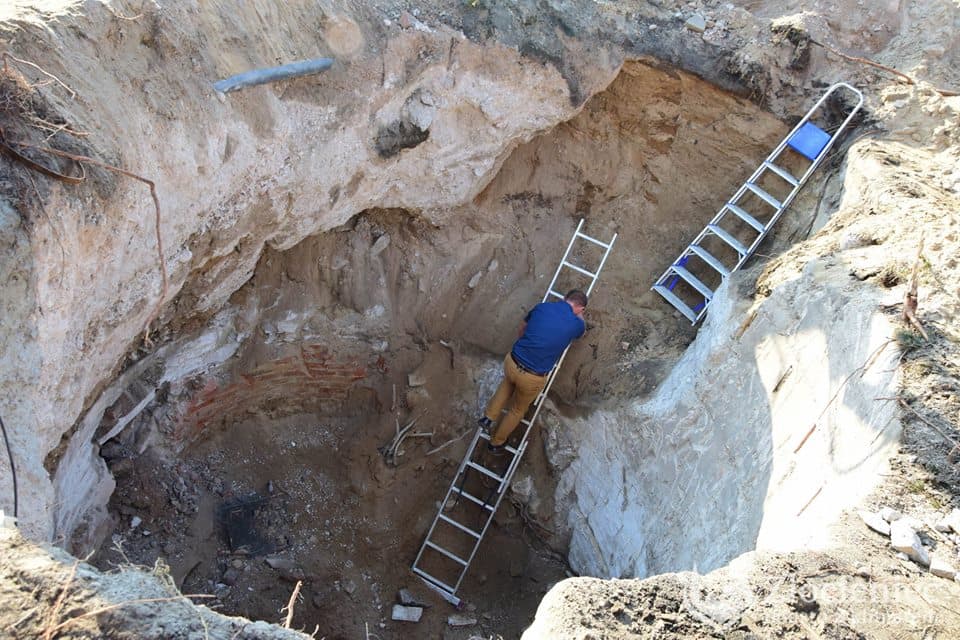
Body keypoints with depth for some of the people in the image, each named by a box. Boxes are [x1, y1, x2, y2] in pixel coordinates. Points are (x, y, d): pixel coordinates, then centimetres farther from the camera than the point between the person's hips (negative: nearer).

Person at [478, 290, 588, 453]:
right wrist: (578, 313, 41)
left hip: (511, 362, 3)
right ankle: (497, 442, 43)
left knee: (508, 382, 40)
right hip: (532, 378, -3)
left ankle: (489, 417, 36)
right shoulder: (576, 324, -6)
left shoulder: (542, 306, 2)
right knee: (518, 409, 27)